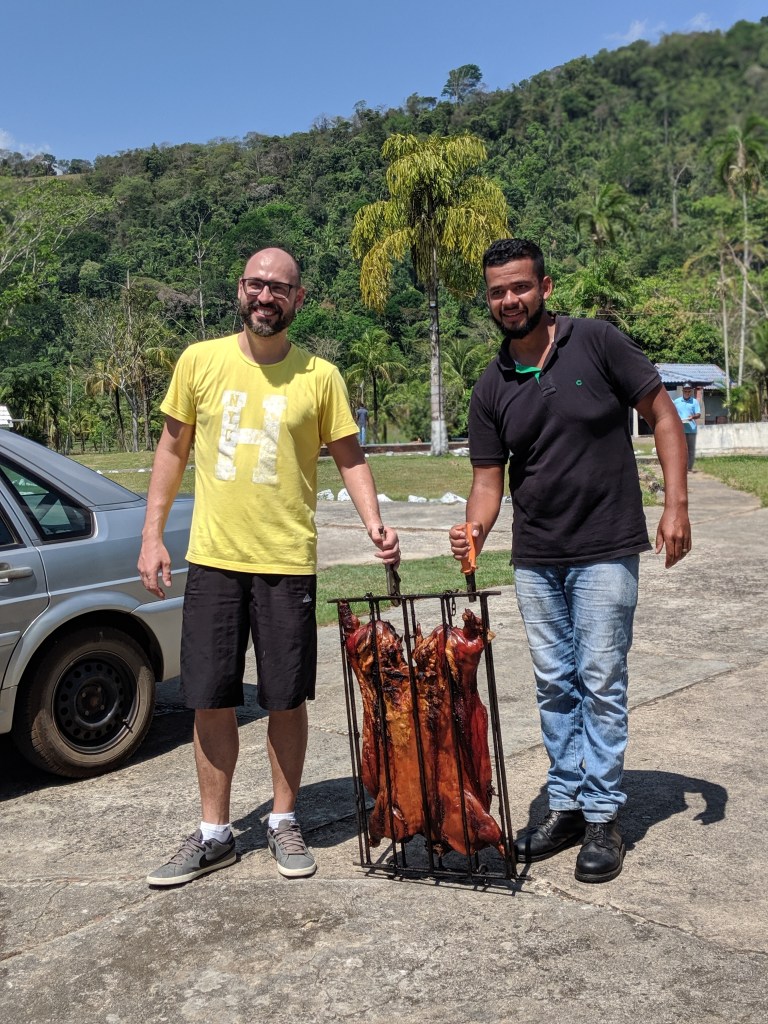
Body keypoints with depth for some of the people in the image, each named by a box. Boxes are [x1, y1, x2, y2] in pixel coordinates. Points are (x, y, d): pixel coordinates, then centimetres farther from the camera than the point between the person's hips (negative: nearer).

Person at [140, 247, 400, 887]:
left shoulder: (320, 376, 0)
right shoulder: (200, 361, 4)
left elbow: (350, 458, 4)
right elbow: (173, 448, 9)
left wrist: (374, 523, -13)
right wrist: (153, 533, 4)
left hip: (288, 562, -1)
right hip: (212, 559, 2)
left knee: (287, 699, 7)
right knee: (211, 700, 7)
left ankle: (284, 822, 27)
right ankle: (215, 834, 24)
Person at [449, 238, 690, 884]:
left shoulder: (597, 344, -6)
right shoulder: (491, 389, 4)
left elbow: (663, 417, -4)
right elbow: (488, 478, 3)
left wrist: (676, 505, -12)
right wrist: (476, 527, -18)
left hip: (605, 551, -4)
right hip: (535, 559, 4)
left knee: (601, 683, 0)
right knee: (555, 685, 12)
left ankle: (602, 818, 14)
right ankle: (565, 805, 26)